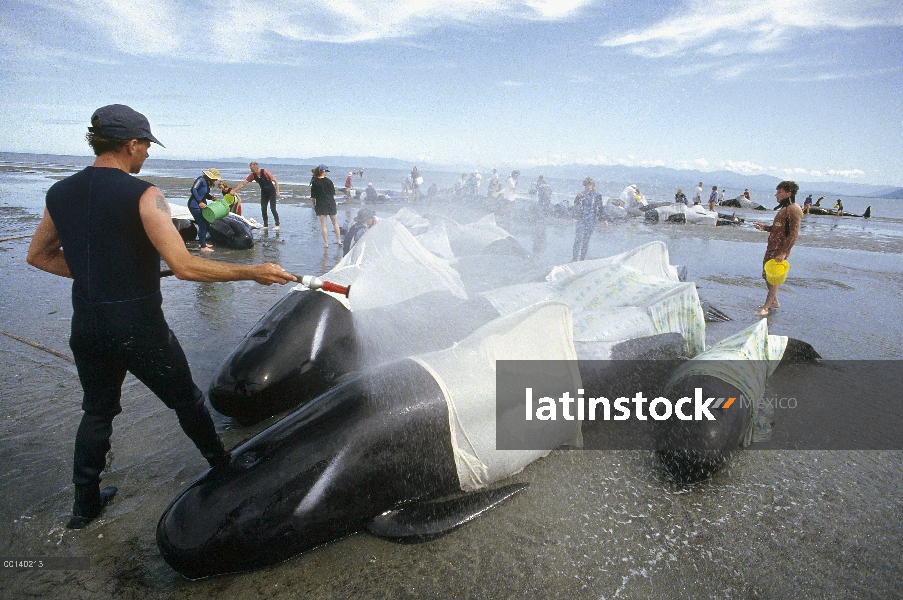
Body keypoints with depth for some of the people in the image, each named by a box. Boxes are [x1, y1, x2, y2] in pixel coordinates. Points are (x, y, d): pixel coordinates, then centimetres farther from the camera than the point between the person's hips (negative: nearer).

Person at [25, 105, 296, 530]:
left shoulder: (59, 193, 3)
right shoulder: (142, 195, -18)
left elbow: (38, 255, 14)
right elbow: (185, 266, -26)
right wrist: (253, 272, -22)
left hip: (86, 329, 6)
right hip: (139, 329, -6)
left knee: (97, 410, 24)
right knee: (186, 401, 15)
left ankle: (85, 503, 35)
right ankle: (222, 466, 35)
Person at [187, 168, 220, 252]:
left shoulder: (207, 183, 11)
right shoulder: (201, 180, -16)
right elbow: (193, 189, -27)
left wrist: (212, 197, -1)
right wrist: (200, 202, -31)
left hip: (201, 206, 10)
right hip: (195, 206, -10)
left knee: (205, 224, 17)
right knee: (202, 225, -9)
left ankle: (204, 243, 31)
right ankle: (203, 247, -5)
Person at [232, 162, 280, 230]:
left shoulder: (265, 172, -21)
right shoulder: (253, 175, -5)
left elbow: (275, 181, -15)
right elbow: (243, 183, -2)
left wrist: (277, 192, -18)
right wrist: (234, 190, -6)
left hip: (271, 192, -6)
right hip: (264, 193, 6)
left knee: (273, 209, -12)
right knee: (263, 209, 0)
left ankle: (277, 225, -7)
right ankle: (265, 225, 8)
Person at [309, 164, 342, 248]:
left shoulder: (314, 182, -6)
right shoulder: (328, 181, -6)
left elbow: (313, 197, -5)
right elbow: (333, 194, -1)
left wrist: (314, 204, 8)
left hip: (320, 205, -1)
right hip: (330, 203, 1)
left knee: (323, 224, 4)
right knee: (335, 222, 15)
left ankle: (326, 243, 3)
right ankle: (339, 240, 19)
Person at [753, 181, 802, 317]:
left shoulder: (793, 209, -15)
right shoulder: (784, 208, 16)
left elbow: (794, 233, -21)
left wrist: (783, 252, -25)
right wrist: (764, 227, 8)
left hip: (781, 248, -10)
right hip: (772, 246, 10)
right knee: (766, 274, 15)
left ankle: (766, 306, 1)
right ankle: (774, 301, 29)